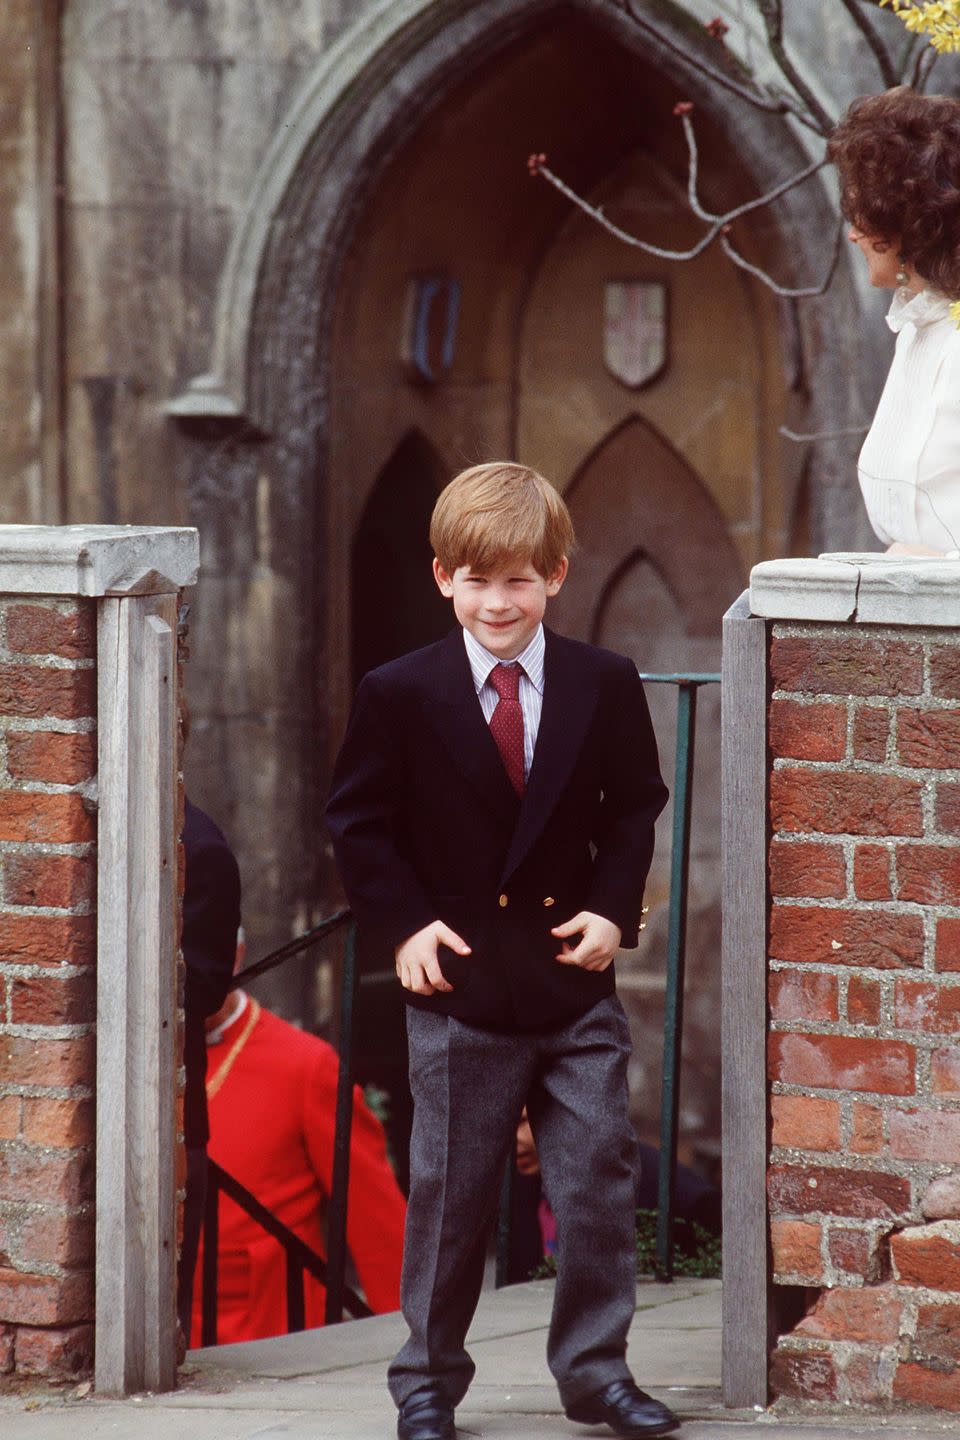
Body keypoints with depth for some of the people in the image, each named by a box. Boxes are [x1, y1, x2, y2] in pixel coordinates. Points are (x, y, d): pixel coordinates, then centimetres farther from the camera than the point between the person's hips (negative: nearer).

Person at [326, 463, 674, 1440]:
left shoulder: (605, 687, 2)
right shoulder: (400, 695, -3)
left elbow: (634, 808, 11)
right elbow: (360, 824, 3)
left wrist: (613, 908, -3)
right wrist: (405, 923, -9)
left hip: (576, 981, 2)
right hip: (460, 987, -2)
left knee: (598, 1178, 1)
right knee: (449, 1191, 4)